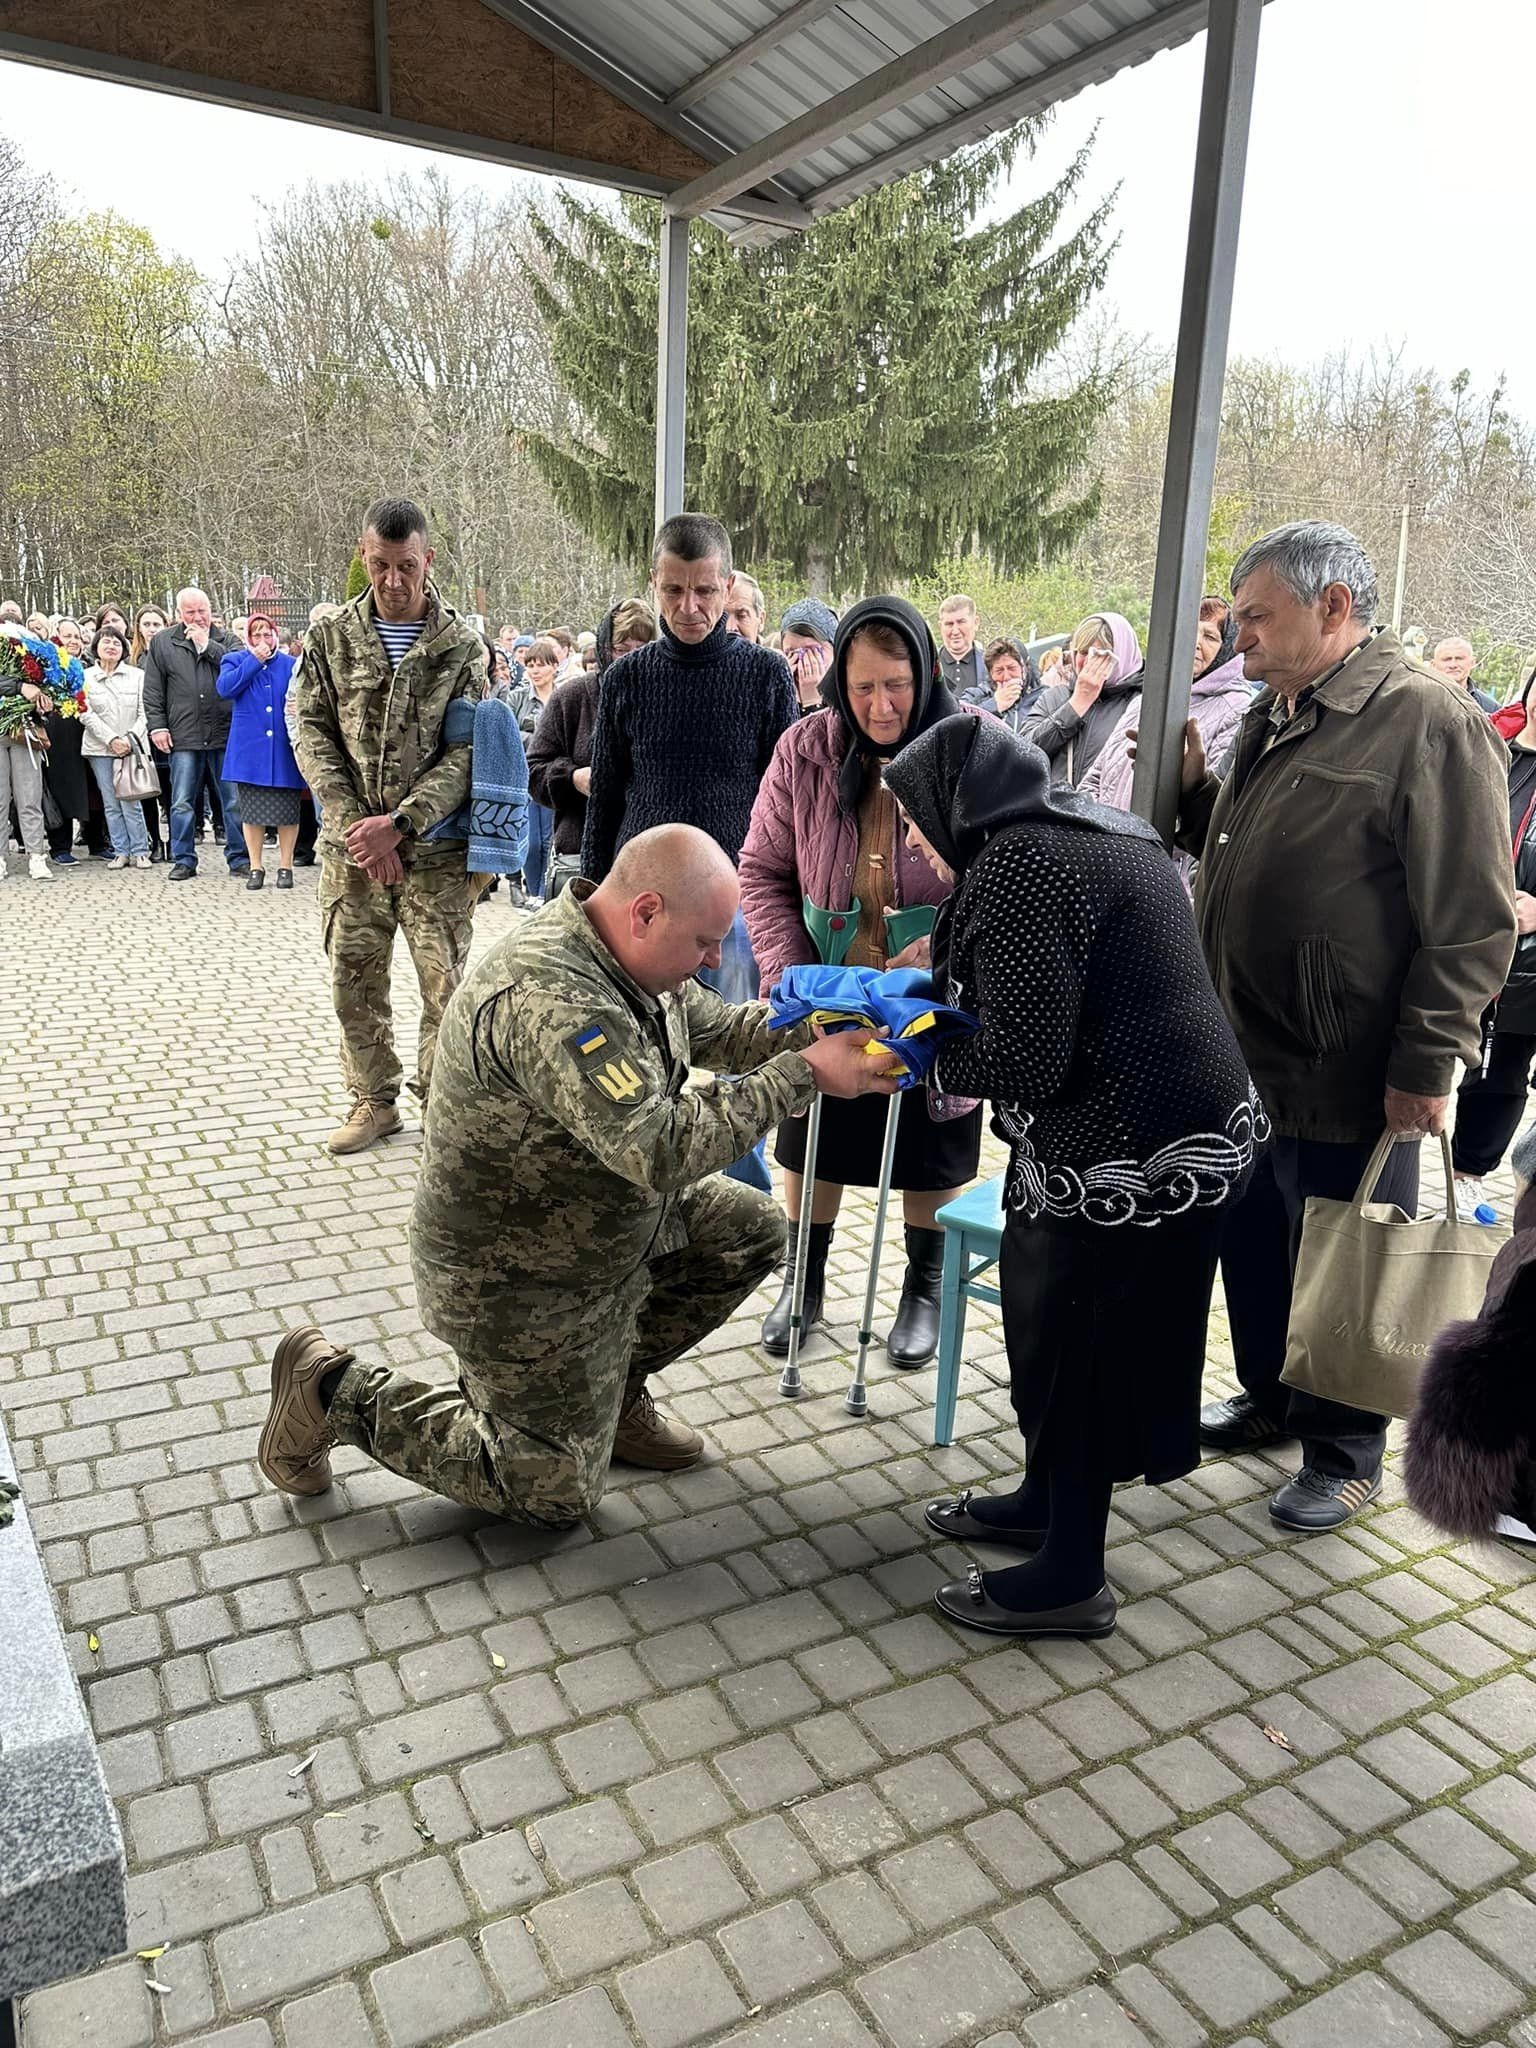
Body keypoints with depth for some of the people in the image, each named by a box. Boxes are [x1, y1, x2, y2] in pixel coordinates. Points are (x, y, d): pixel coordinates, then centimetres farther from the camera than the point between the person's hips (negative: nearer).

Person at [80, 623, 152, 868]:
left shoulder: (137, 675, 5)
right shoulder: (85, 677, 6)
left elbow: (144, 713, 1)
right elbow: (87, 715, -1)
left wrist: (131, 739, -11)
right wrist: (112, 739, -11)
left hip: (133, 747, -1)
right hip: (100, 748, 1)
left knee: (131, 802, -7)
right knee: (111, 804, 2)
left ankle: (139, 852, 2)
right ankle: (121, 852, 8)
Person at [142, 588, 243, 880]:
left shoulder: (225, 640, 9)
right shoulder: (161, 643, 9)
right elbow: (152, 689, 8)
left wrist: (208, 645, -8)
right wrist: (157, 725, 1)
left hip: (225, 733, 0)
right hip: (184, 736, 0)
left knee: (235, 801, 3)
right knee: (183, 803, 3)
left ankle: (239, 858, 13)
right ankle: (183, 860, 12)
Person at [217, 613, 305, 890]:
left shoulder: (290, 665, 10)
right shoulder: (235, 660, 9)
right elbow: (225, 687, -10)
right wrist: (255, 660, -8)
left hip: (283, 750, 0)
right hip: (249, 750, 0)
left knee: (286, 810, 1)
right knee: (252, 810, 4)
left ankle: (285, 866, 12)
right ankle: (255, 867, 13)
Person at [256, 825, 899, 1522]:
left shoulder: (625, 952, -5)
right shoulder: (549, 998, -36)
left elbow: (716, 1026, 9)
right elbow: (660, 1150, -39)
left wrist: (817, 1027, -7)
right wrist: (803, 1075, -32)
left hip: (598, 1218, 9)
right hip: (518, 1281, -9)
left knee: (750, 1230, 8)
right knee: (557, 1494, 5)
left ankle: (614, 1389, 22)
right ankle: (336, 1390, 13)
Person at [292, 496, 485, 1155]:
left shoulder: (462, 644, -1)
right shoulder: (330, 636, 6)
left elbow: (467, 751, -7)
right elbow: (311, 732, 2)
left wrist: (399, 823, -16)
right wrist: (356, 824, -10)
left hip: (435, 849, -2)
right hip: (350, 847, 3)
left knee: (445, 985, 1)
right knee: (353, 981, 10)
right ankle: (374, 1101, 26)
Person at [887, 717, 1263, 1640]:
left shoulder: (1017, 863, -19)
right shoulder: (1096, 831, 13)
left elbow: (1024, 1061, -21)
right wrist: (933, 1004, 11)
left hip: (1130, 1152, -10)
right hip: (1183, 1123, 10)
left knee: (1076, 1344, 5)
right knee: (1049, 1317, 22)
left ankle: (1070, 1580, 23)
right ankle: (1046, 1501, 41)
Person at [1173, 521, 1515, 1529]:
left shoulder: (1429, 721, -16)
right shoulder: (1276, 715, 12)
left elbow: (1473, 921, -18)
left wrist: (1426, 1066, -18)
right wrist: (1194, 787, 7)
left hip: (1349, 1080, -8)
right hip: (1246, 1059, 8)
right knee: (1253, 1246, 20)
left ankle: (1344, 1455, 28)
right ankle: (1271, 1398, 41)